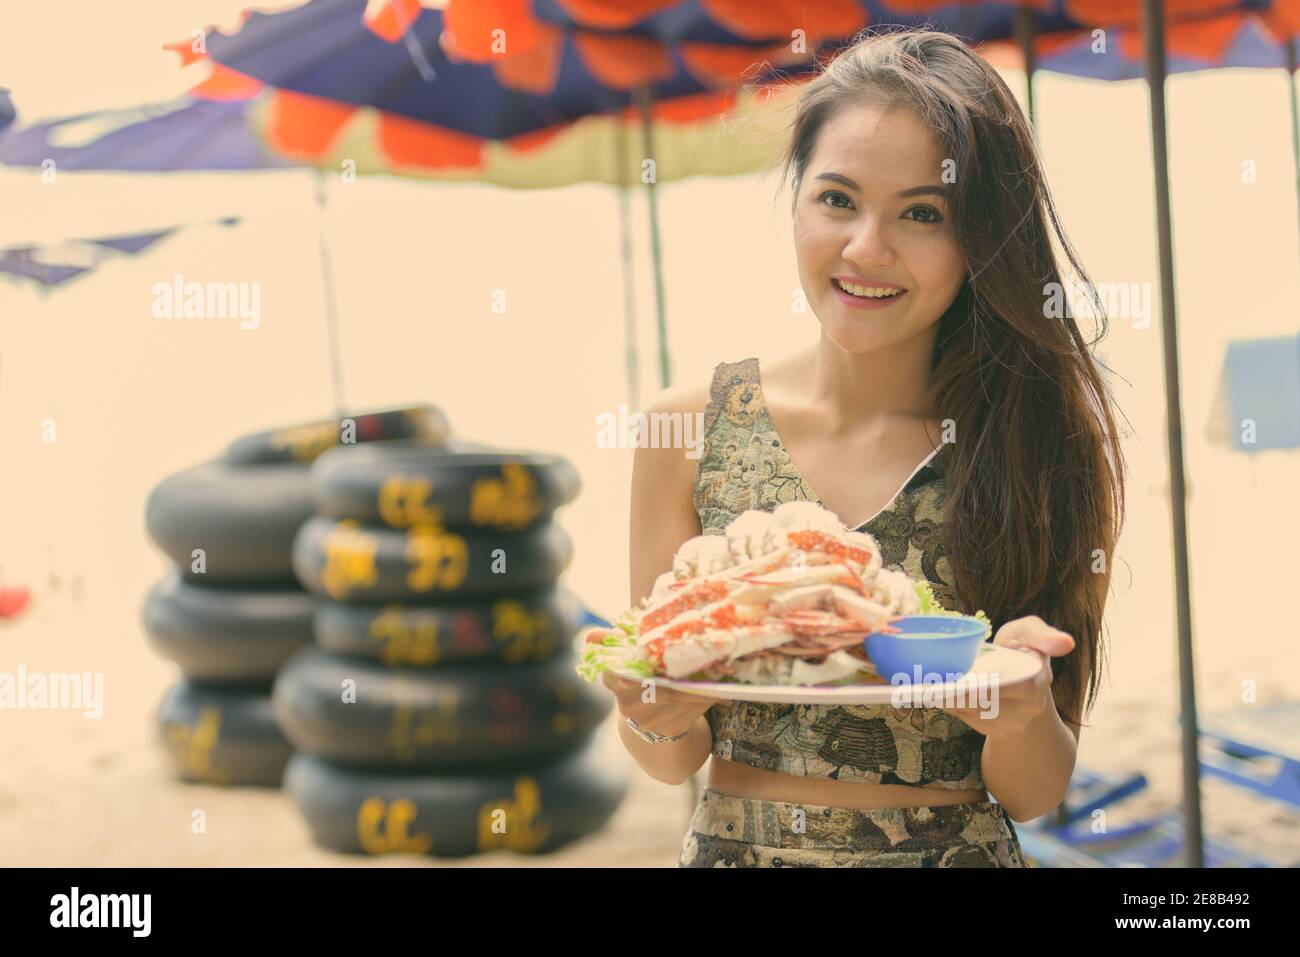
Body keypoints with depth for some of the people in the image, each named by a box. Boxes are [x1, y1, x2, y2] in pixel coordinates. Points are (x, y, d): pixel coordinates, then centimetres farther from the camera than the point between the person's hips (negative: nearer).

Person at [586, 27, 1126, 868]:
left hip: (961, 847, -1)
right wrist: (655, 717, -25)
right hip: (731, 847, 1)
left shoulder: (1051, 446, -11)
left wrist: (1023, 714, -27)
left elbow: (1033, 795, -7)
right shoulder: (691, 428, -9)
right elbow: (672, 763, -4)